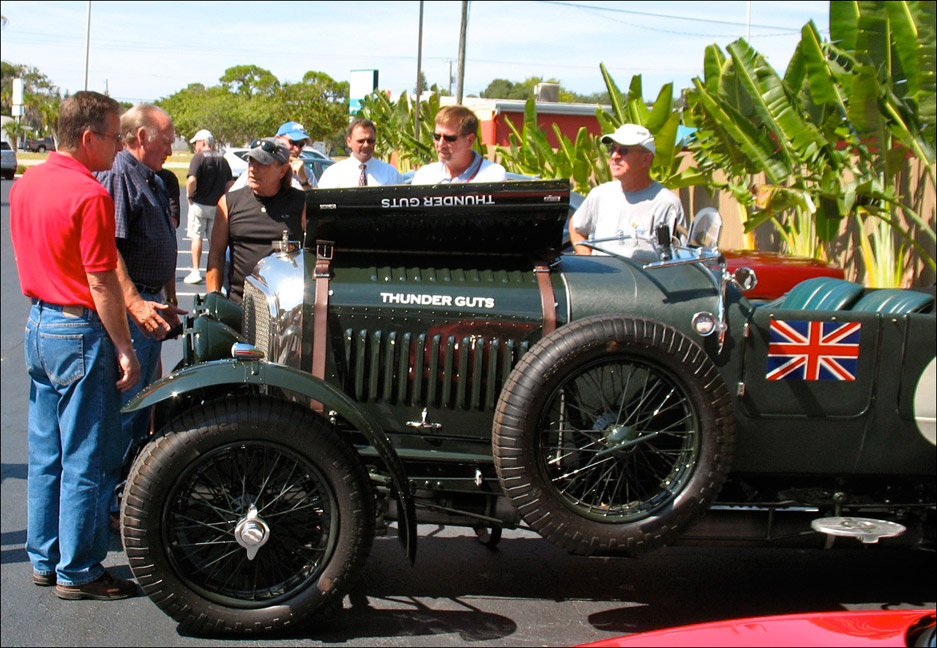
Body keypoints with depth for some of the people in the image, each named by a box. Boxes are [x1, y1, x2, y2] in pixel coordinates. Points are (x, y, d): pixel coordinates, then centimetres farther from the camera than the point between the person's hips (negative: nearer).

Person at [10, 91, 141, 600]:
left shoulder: (26, 184, 8)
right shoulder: (89, 195, -19)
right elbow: (102, 283, -19)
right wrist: (124, 349, -14)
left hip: (38, 324, 9)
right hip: (81, 331, -9)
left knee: (46, 454, 16)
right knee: (88, 461, 1)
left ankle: (45, 559, 26)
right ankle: (78, 572, 9)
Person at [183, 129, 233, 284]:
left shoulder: (199, 157, -10)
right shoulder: (222, 159, 9)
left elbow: (192, 180, -22)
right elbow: (230, 184, 8)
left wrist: (189, 195, -7)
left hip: (200, 204, -5)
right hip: (217, 206, 5)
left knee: (196, 237, 0)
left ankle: (195, 271, -4)